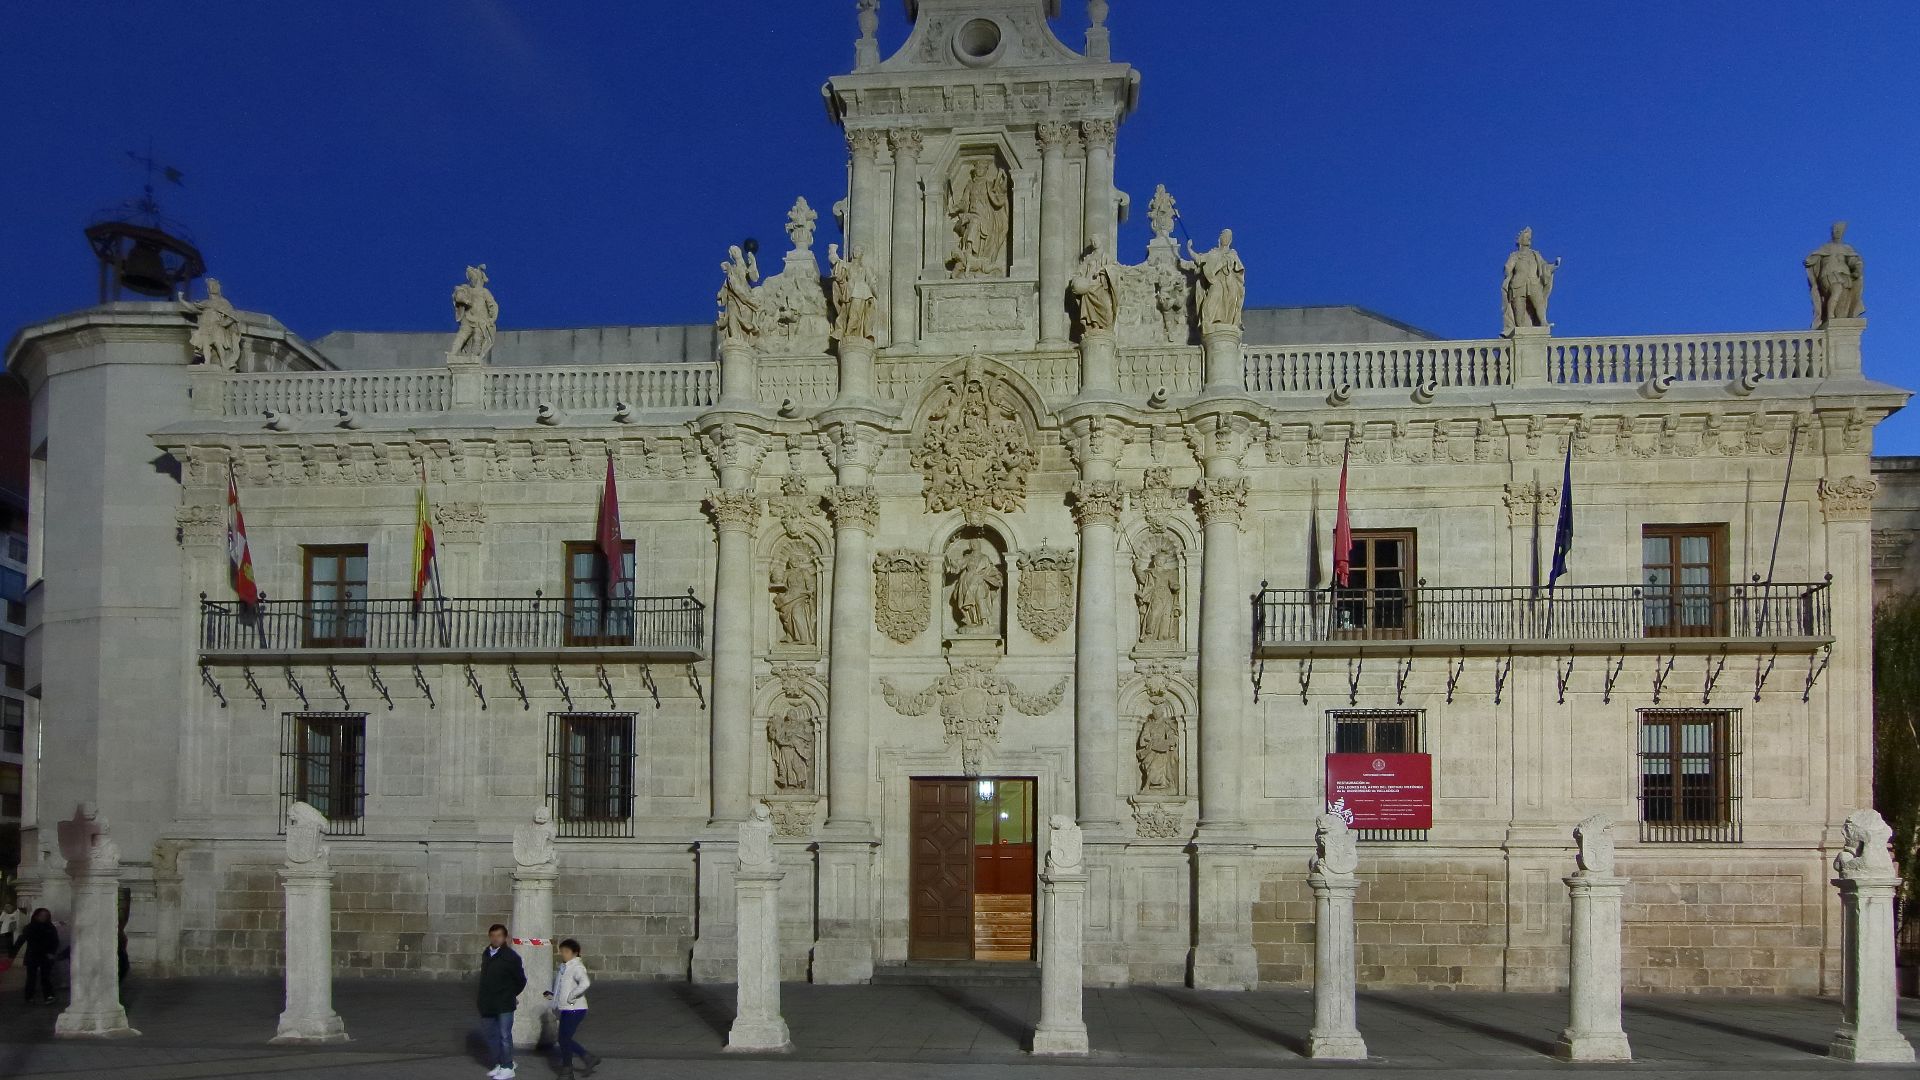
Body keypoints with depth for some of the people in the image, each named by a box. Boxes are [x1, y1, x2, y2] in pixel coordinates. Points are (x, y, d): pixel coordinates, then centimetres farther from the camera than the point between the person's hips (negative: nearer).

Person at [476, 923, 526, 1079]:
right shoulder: (486, 954, 8)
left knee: (505, 1036, -3)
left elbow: (521, 980, -3)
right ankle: (499, 1064, 25)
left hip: (504, 1005, -7)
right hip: (488, 1004, 7)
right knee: (492, 1035, 13)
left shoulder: (511, 956, -11)